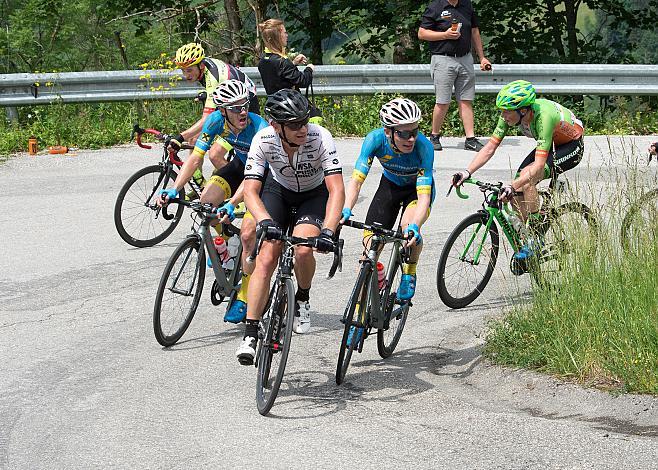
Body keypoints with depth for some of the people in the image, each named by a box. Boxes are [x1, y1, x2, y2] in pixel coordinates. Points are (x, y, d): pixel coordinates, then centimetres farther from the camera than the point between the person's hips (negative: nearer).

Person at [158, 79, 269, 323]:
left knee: (247, 234, -17)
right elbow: (196, 157, -21)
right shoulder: (217, 120, -22)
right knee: (207, 200, -20)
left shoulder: (259, 128, -36)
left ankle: (243, 298, -4)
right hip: (240, 165, 5)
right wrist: (174, 189, -32)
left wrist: (232, 204, -53)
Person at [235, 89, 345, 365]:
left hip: (315, 195, -1)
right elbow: (250, 190, -30)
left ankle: (302, 301, 4)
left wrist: (328, 231, -49)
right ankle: (250, 334, -11)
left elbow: (336, 190, -35)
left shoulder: (320, 138, -33)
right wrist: (264, 220, -49)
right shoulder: (263, 140, -28)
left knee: (303, 250, -28)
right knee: (266, 258, -16)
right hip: (279, 191, 1)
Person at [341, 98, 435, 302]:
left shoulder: (423, 146, -36)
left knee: (408, 226, -34)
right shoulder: (376, 139, -31)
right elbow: (356, 179, -33)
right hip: (390, 185, 2)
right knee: (370, 247, -8)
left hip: (419, 187, -2)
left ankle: (409, 274, -4)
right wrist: (346, 210, -51)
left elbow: (424, 195, -40)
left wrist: (414, 226, -56)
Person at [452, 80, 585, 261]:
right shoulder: (510, 115, -19)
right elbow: (490, 148, -14)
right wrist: (467, 173, -27)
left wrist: (512, 186, -51)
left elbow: (539, 164, -42)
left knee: (526, 176, -28)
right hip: (550, 145, 7)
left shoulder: (543, 116, -38)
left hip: (571, 147, -7)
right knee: (516, 195, -10)